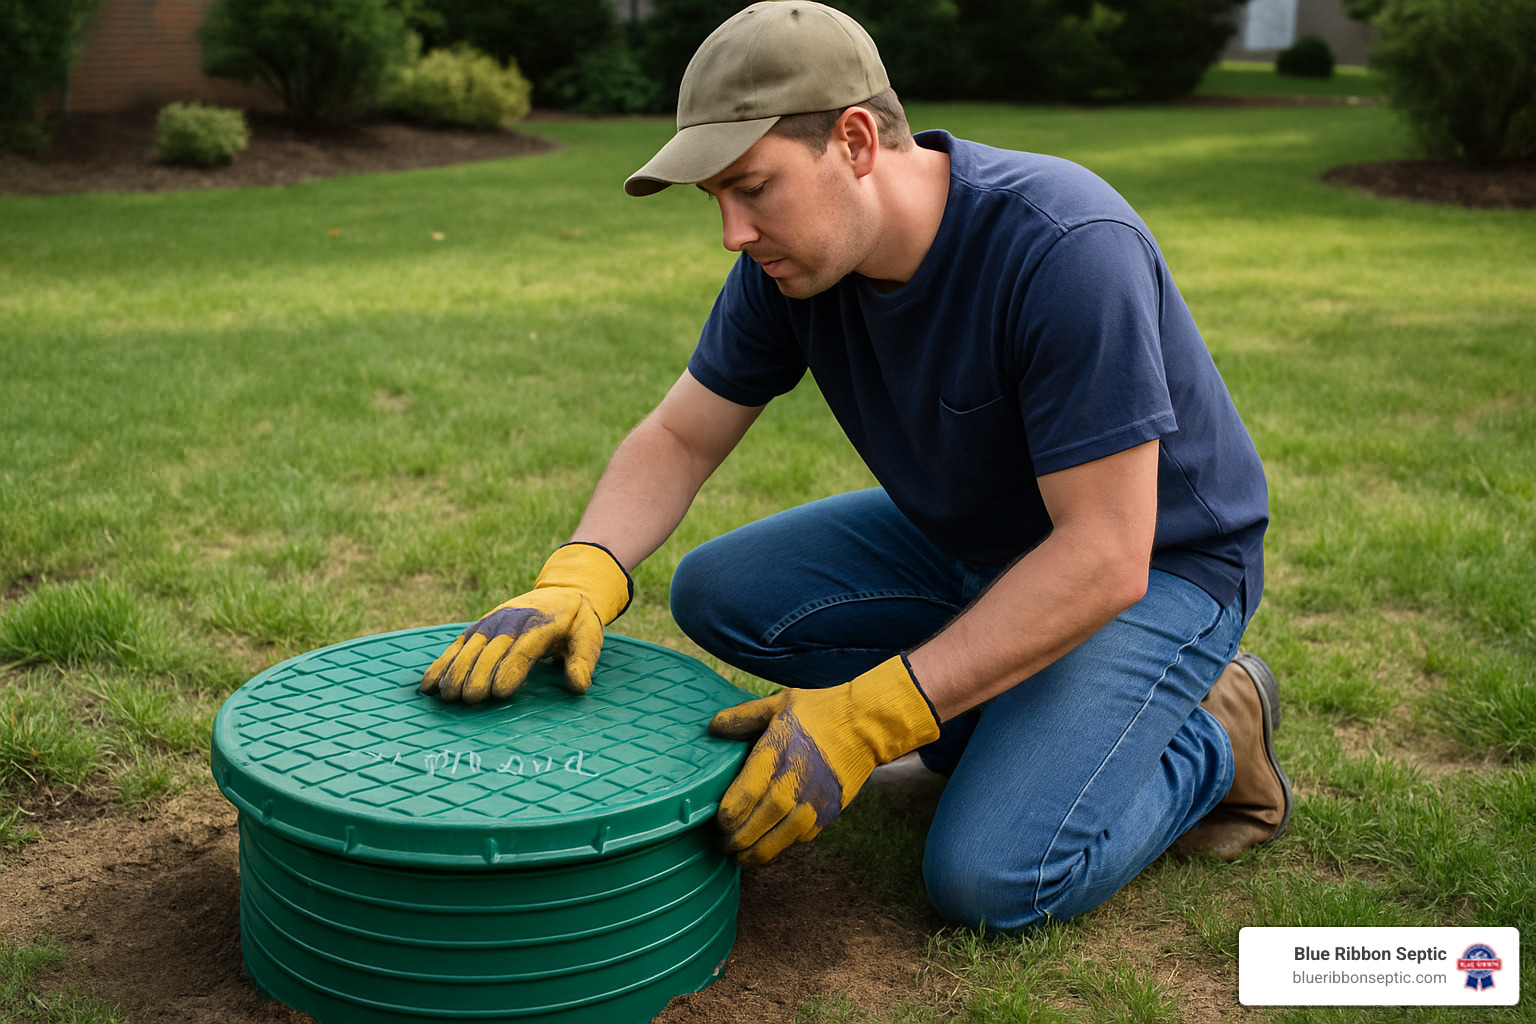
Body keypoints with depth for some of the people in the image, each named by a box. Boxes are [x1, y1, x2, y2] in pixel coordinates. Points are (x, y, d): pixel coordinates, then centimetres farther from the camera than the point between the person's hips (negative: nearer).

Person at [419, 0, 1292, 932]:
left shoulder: (1067, 249, -33)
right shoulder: (791, 258, -12)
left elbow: (1104, 559, -33)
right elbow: (680, 437, -5)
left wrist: (863, 722, -37)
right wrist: (578, 579, -26)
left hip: (1156, 564, -7)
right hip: (965, 539, 7)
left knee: (990, 876, -23)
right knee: (719, 592, -9)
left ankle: (1208, 740, 5)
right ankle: (1018, 731, 4)